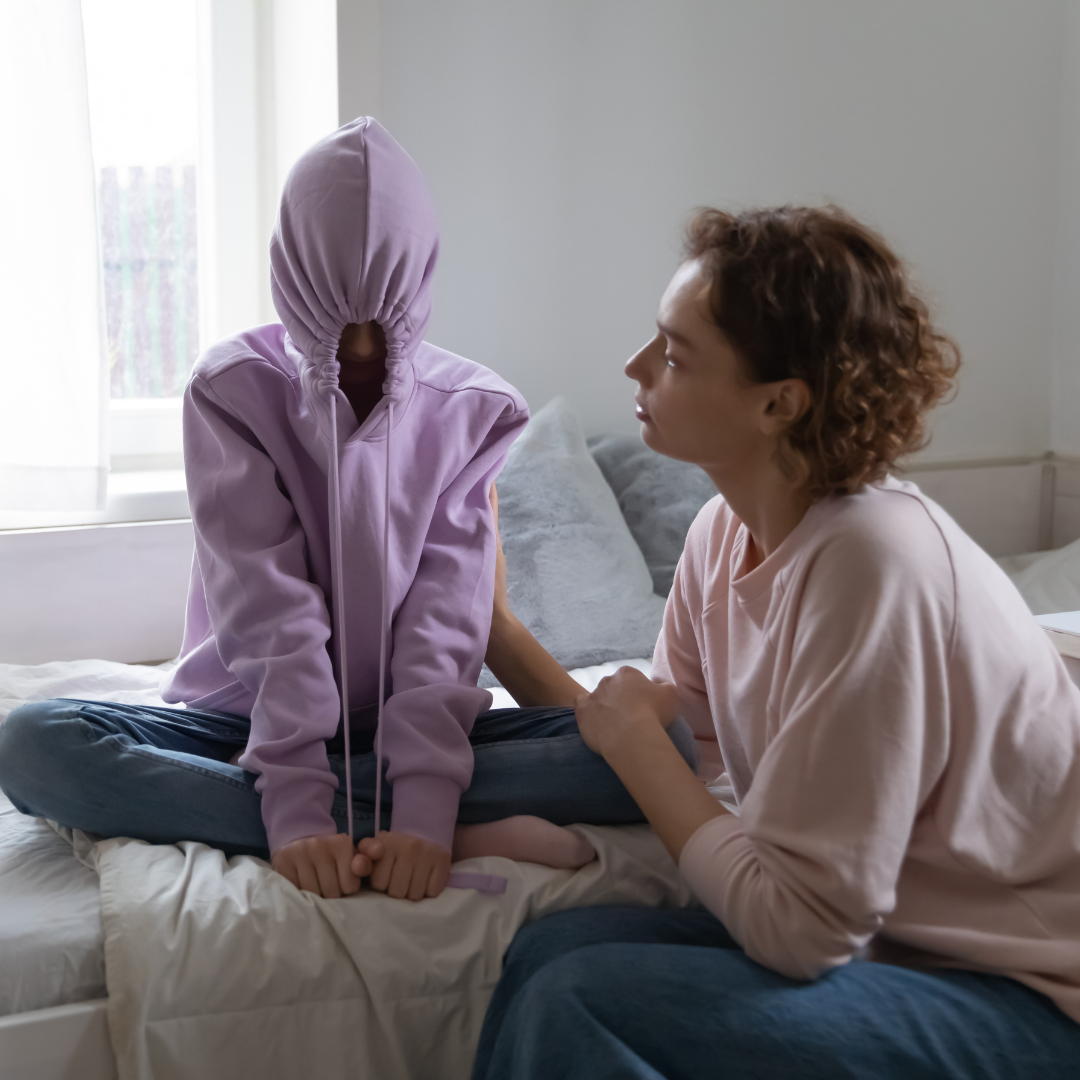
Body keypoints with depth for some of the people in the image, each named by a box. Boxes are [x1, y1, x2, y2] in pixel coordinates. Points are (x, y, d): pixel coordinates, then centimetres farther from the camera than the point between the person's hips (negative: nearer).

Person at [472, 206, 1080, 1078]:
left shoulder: (874, 563, -26)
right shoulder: (726, 532, -1)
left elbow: (794, 926, -23)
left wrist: (633, 735, -13)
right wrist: (492, 624, 1)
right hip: (884, 936, 7)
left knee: (579, 998, -21)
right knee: (550, 949, -11)